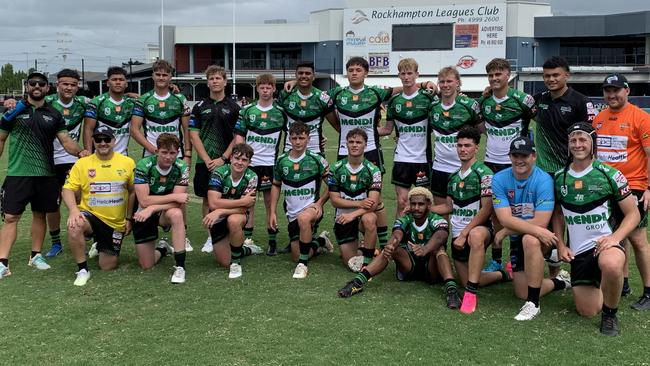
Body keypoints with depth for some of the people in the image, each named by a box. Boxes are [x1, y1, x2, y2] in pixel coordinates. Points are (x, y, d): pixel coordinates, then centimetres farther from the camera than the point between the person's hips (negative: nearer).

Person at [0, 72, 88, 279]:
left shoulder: (54, 115, 9)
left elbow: (66, 141, 2)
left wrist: (80, 152, -17)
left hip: (45, 174, 3)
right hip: (18, 173, -3)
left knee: (40, 214, 11)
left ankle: (36, 255, 24)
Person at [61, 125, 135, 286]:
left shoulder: (128, 163, -2)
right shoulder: (82, 163, -5)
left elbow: (133, 191, 6)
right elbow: (67, 189, -7)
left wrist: (129, 218, 2)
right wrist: (74, 210, -25)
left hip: (116, 223, 1)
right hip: (91, 216, -1)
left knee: (108, 267, 4)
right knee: (74, 225, -37)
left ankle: (101, 247, 40)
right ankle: (83, 271, -19)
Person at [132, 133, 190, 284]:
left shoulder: (181, 167, -15)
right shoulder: (144, 165, -20)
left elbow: (178, 204, -20)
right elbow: (144, 200, -26)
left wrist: (152, 208, -32)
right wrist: (174, 197, -26)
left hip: (165, 212, 0)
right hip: (142, 214, 0)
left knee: (176, 214, -37)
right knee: (146, 265, -1)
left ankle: (180, 267, -28)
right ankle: (163, 249, 35)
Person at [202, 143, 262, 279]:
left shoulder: (251, 177, -17)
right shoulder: (219, 173, -20)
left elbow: (246, 208, -23)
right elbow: (213, 203, -30)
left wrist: (220, 212, -34)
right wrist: (242, 201, -31)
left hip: (239, 215, -1)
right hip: (217, 218, 1)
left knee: (233, 220, -38)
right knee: (224, 262, -1)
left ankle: (236, 262, -17)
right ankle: (247, 249, 33)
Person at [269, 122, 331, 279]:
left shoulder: (316, 160, -7)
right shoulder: (281, 161, 2)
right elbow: (276, 185, 14)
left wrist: (319, 203, -13)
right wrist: (272, 212, 7)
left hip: (311, 208, -4)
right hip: (292, 213, 4)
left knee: (303, 218, -41)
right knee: (296, 256, 3)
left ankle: (303, 264, -26)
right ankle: (318, 243, 36)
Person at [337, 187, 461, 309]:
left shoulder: (437, 221, -13)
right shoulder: (404, 221, -5)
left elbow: (440, 237, -36)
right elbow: (396, 236, -26)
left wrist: (424, 250, -59)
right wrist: (390, 246, -52)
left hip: (431, 268, -2)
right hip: (409, 266, 2)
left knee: (439, 248, -30)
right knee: (391, 249, -24)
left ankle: (451, 289, -47)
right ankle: (358, 282, -35)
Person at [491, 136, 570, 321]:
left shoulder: (543, 180, -19)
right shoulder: (499, 179, -10)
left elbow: (541, 222, -24)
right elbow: (505, 219, -21)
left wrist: (506, 231, -18)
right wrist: (537, 230, -33)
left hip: (540, 237, -4)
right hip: (517, 239, 4)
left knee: (530, 240, -39)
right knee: (522, 292, 2)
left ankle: (533, 304, -28)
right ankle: (560, 282, 31)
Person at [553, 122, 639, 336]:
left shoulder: (609, 174, -5)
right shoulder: (559, 177, 5)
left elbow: (633, 214, -3)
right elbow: (558, 214, 16)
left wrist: (615, 237, -19)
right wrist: (560, 244, 2)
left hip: (604, 242, -4)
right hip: (577, 250, 4)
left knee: (611, 266, -41)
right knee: (587, 311, 5)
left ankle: (610, 314, -12)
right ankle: (598, 284, 40)